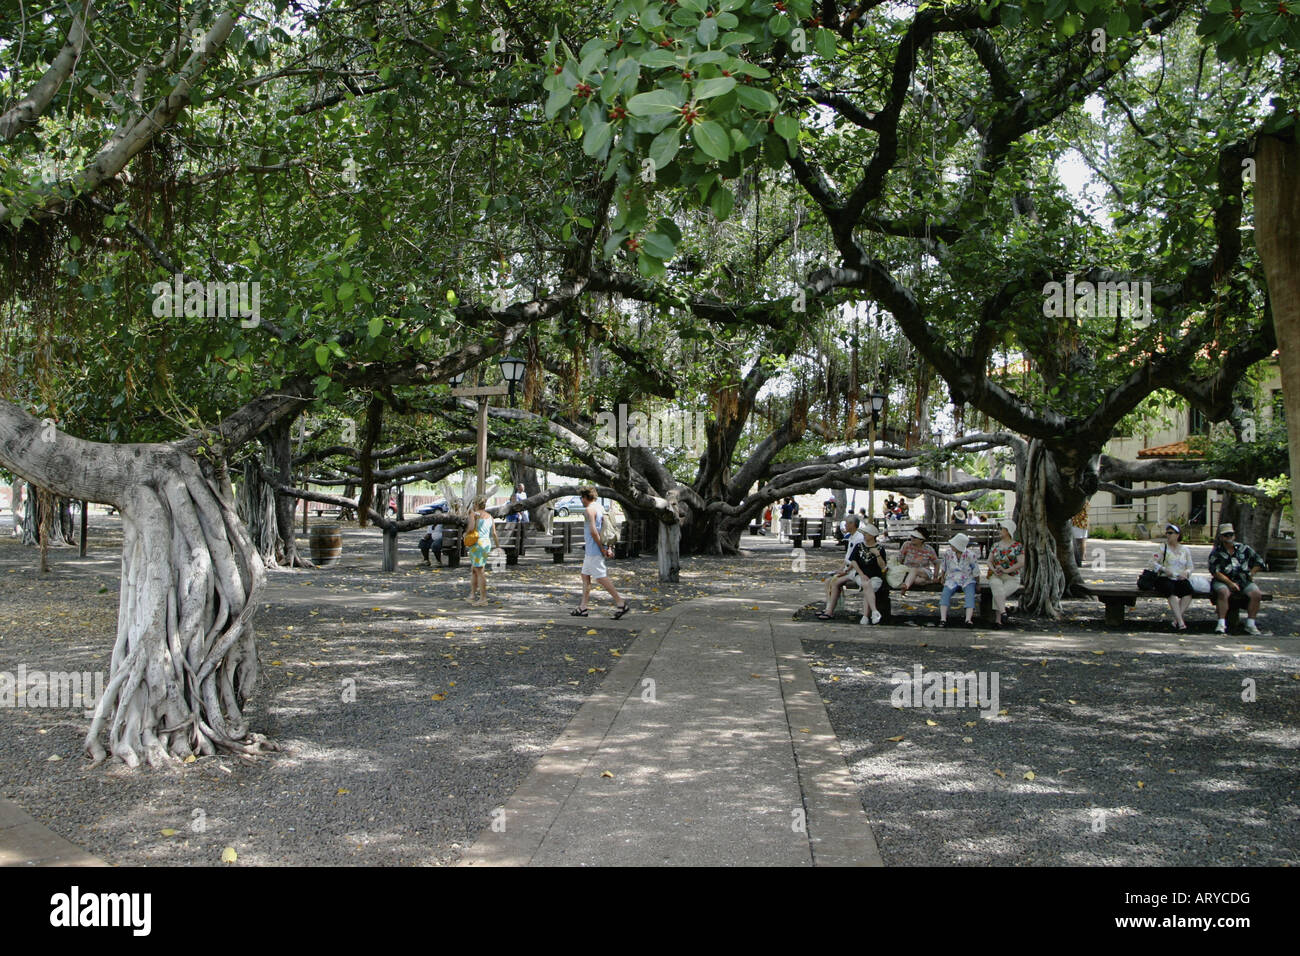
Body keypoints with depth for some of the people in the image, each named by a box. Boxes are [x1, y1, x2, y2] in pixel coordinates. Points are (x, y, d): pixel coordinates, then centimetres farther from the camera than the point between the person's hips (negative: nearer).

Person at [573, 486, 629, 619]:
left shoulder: (589, 509, -14)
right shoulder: (600, 508, 16)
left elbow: (593, 531, -23)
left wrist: (601, 548, -19)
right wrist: (609, 547, 11)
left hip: (593, 550, -10)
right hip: (590, 551, 10)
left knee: (601, 578, -10)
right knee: (585, 576, 14)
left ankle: (621, 603, -13)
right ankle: (583, 608, 16)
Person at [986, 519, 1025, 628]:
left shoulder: (1017, 546, 2)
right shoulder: (996, 545, 16)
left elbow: (1021, 563, -8)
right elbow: (989, 561, 12)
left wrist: (1006, 570, -17)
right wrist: (994, 570, -10)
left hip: (1012, 579, -2)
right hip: (996, 577, 3)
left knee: (997, 594, -32)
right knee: (997, 589, -35)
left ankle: (998, 620, -30)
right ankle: (1003, 613, -46)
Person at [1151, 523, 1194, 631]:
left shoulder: (1185, 550, 17)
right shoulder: (1163, 548, 9)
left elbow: (1190, 567, 17)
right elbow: (1153, 562, 2)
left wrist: (1186, 573, -6)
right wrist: (1163, 569, -14)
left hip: (1180, 579, 2)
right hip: (1165, 579, -2)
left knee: (1188, 591, -31)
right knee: (1172, 592, -35)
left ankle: (1177, 619, -31)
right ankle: (1180, 621, -38)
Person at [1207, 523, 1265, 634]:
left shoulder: (1243, 548, 11)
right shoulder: (1216, 552, 4)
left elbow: (1258, 562, 19)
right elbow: (1215, 571, -7)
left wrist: (1251, 574, 7)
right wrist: (1230, 583, -16)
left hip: (1244, 581, 3)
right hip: (1223, 581, -2)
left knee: (1256, 593, -25)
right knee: (1223, 592, -35)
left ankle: (1250, 624, -18)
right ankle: (1221, 623, -34)